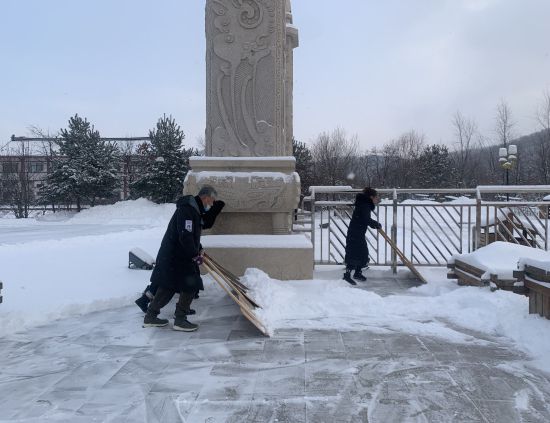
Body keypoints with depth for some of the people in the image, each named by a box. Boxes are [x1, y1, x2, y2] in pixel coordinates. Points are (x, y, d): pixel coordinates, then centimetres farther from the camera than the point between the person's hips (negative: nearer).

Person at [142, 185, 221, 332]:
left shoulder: (194, 209, 14)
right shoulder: (187, 209, -21)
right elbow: (185, 236, -27)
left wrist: (198, 249, 13)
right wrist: (195, 255, -17)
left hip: (171, 256, 10)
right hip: (175, 258, -10)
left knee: (167, 287, 15)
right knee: (190, 286, -4)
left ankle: (150, 317, 24)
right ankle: (180, 320, 6)